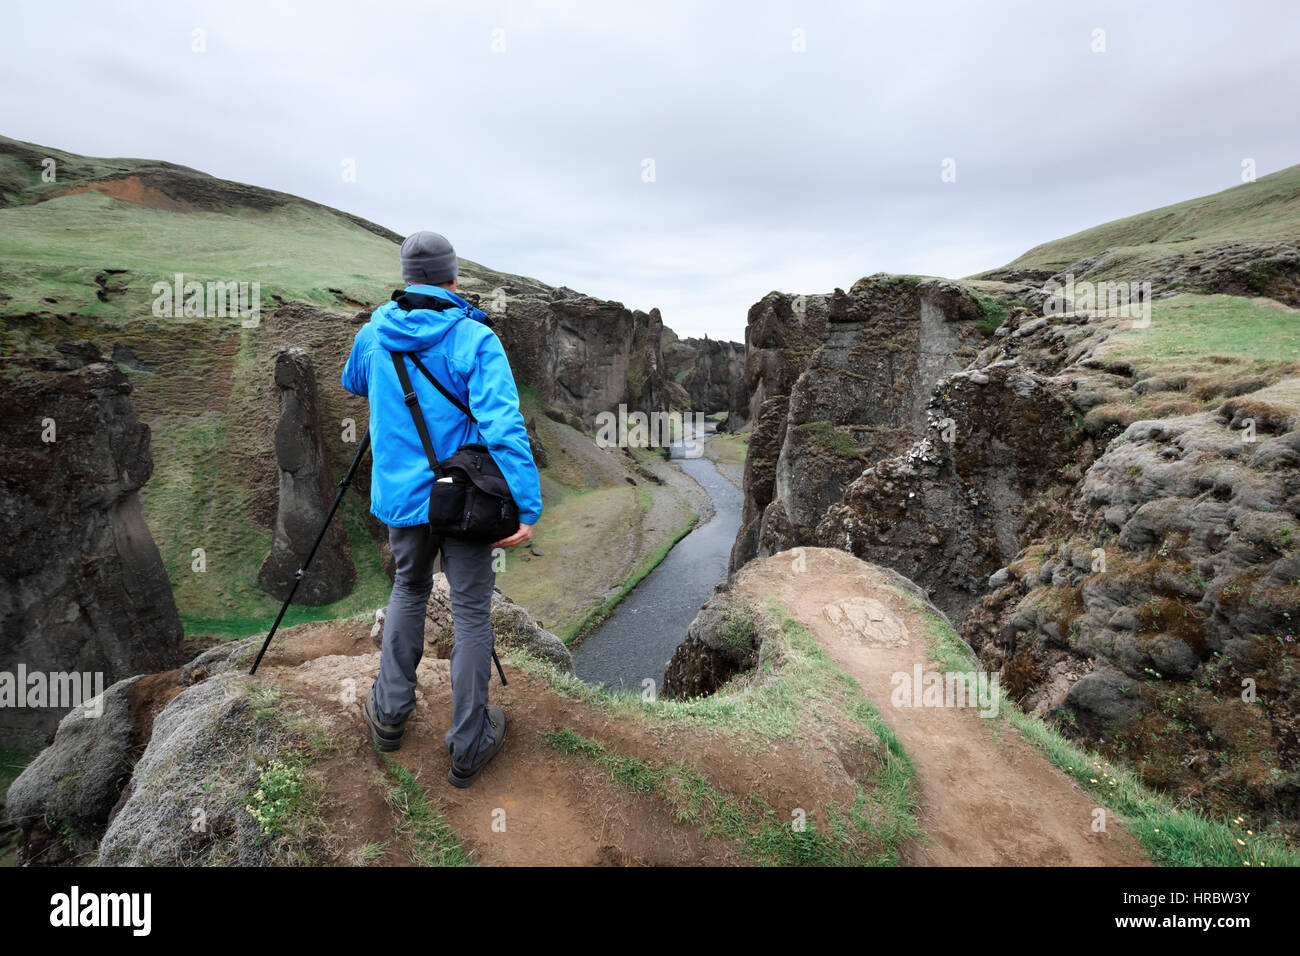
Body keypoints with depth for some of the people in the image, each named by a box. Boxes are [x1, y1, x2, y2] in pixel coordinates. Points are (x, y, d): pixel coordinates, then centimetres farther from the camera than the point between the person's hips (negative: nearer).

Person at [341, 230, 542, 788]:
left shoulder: (373, 334, 3)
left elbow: (353, 384, 25)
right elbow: (504, 428, -23)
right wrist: (526, 508, -22)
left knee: (409, 590, 26)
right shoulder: (475, 340, -13)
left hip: (401, 496, 5)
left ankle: (390, 714, 32)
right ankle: (469, 748, 17)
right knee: (472, 614, 6)